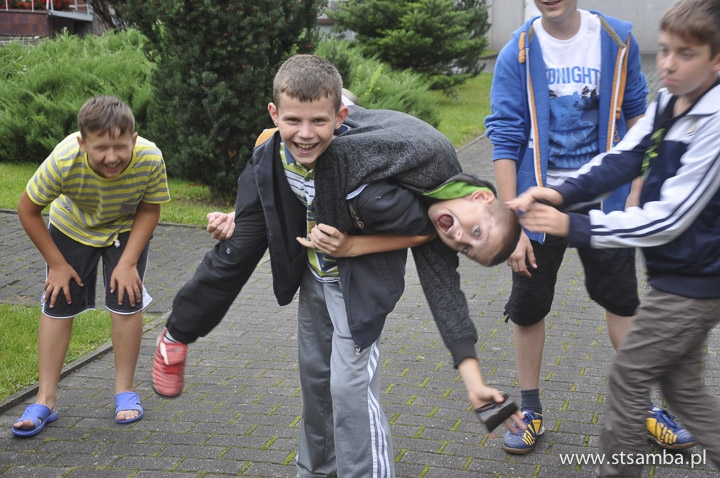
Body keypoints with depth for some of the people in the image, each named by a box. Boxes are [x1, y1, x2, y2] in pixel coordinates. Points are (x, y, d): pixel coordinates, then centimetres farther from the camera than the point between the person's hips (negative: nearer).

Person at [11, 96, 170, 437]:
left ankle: (125, 390, 11)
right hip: (71, 228, 0)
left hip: (126, 230, 0)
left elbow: (150, 210, -15)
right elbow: (28, 210, -20)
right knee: (57, 304, -1)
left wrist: (128, 262, -19)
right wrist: (57, 264, -14)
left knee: (127, 301, -8)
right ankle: (45, 400, 9)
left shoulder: (150, 159, -36)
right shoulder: (64, 160, -37)